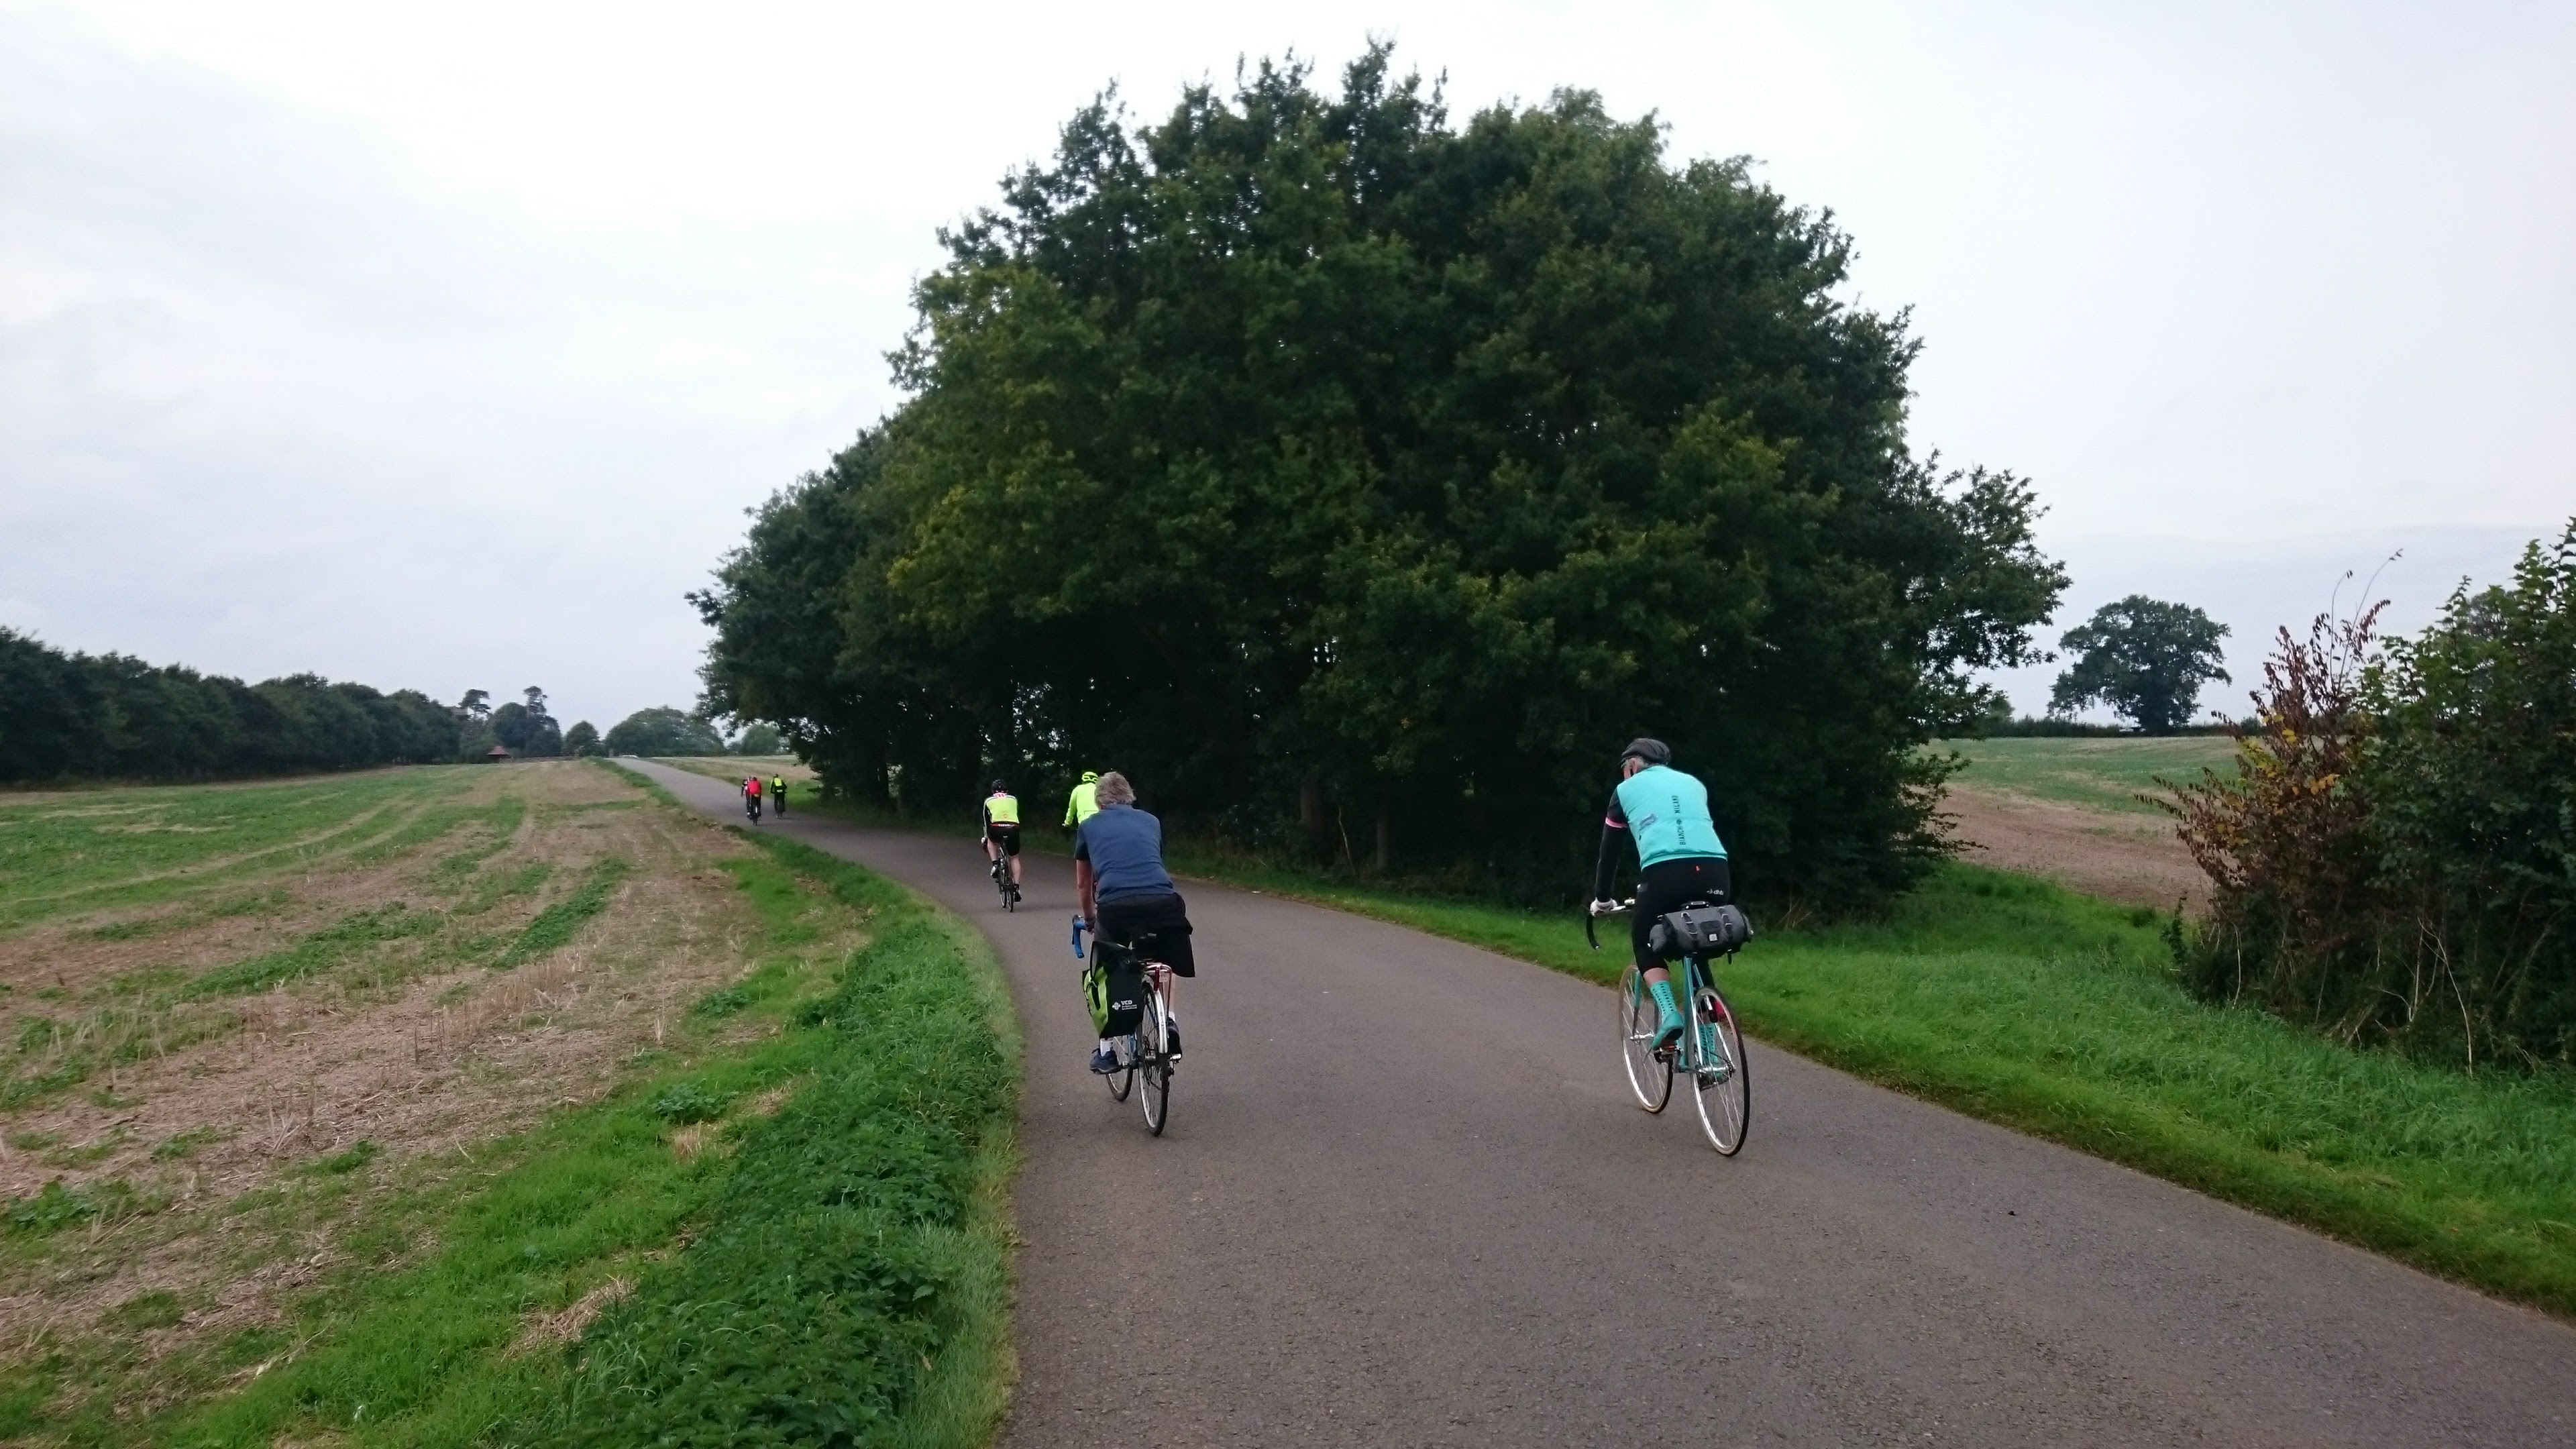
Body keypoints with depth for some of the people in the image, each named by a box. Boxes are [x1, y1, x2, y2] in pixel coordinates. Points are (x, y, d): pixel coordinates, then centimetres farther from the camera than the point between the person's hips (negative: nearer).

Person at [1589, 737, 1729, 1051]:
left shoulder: (1627, 789, 23)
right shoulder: (1693, 783, 31)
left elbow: (1609, 851, 28)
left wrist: (1601, 899, 41)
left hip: (1664, 872, -3)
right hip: (1714, 871, 3)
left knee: (1646, 946, 20)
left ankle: (1669, 1014, -3)